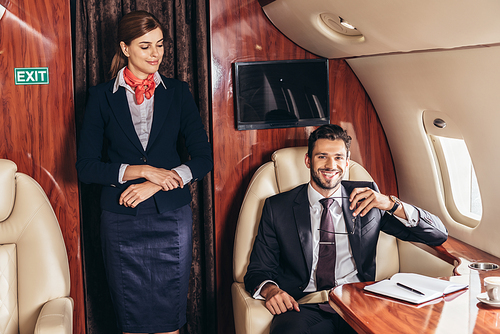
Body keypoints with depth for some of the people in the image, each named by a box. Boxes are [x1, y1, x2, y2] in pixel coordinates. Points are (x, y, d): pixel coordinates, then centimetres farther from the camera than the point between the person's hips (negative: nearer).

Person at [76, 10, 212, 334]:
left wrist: (156, 183, -11)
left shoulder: (178, 92, 5)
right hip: (122, 219, 0)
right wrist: (140, 169, -14)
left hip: (172, 215, 1)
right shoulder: (102, 96, 1)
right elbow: (86, 167, -3)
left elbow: (204, 157, 1)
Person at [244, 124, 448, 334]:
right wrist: (270, 290, -13)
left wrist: (391, 204, -7)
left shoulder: (366, 198, 13)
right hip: (306, 307, -2)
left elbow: (439, 235, 10)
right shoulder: (277, 207, 11)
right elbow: (258, 271, 12)